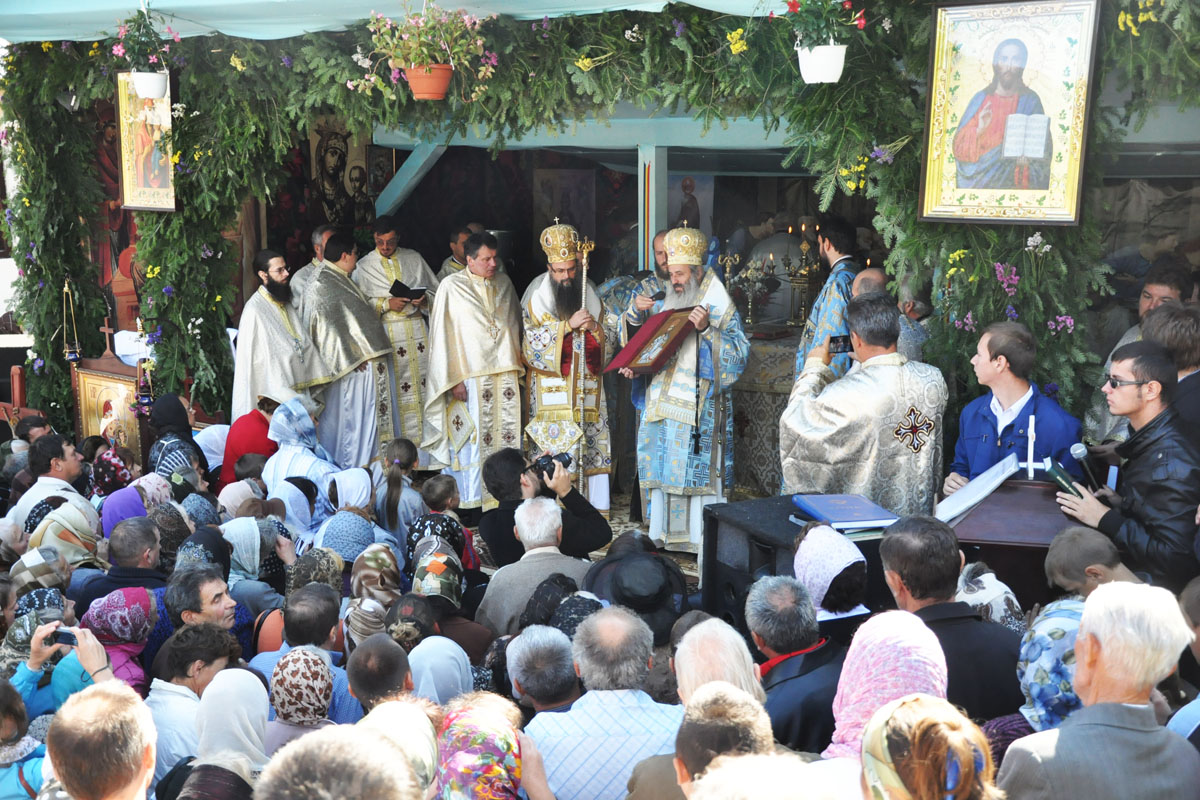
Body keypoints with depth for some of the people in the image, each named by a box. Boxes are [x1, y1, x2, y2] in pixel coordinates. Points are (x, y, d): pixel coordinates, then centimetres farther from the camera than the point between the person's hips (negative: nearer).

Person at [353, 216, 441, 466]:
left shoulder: (414, 259, 11)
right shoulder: (364, 266, 4)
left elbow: (436, 291, 15)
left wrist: (425, 299, -6)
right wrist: (386, 304, -15)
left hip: (417, 329, 3)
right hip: (387, 333, -2)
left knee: (424, 385, 1)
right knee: (395, 391, -4)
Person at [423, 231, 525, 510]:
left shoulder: (504, 284, 12)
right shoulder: (452, 287, -3)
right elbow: (442, 336, -5)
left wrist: (516, 365, 15)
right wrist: (453, 380, -11)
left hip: (505, 374, 5)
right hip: (471, 378, -5)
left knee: (506, 435, 3)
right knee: (473, 441, -5)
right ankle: (471, 502, 3)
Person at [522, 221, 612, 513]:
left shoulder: (589, 292, 11)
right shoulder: (537, 295, 0)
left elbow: (607, 338, 15)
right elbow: (533, 342, -6)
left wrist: (593, 328, -9)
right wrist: (569, 325, -15)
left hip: (588, 384, 4)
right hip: (552, 386, -4)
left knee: (591, 443, 1)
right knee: (556, 448, -9)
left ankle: (594, 506, 8)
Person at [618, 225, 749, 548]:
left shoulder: (718, 305, -5)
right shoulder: (671, 302, 16)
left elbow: (739, 353, -14)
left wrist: (706, 330, -25)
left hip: (698, 408, -7)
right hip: (664, 403, 7)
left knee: (695, 469, -6)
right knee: (663, 467, 9)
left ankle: (700, 536, 2)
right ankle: (665, 531, 19)